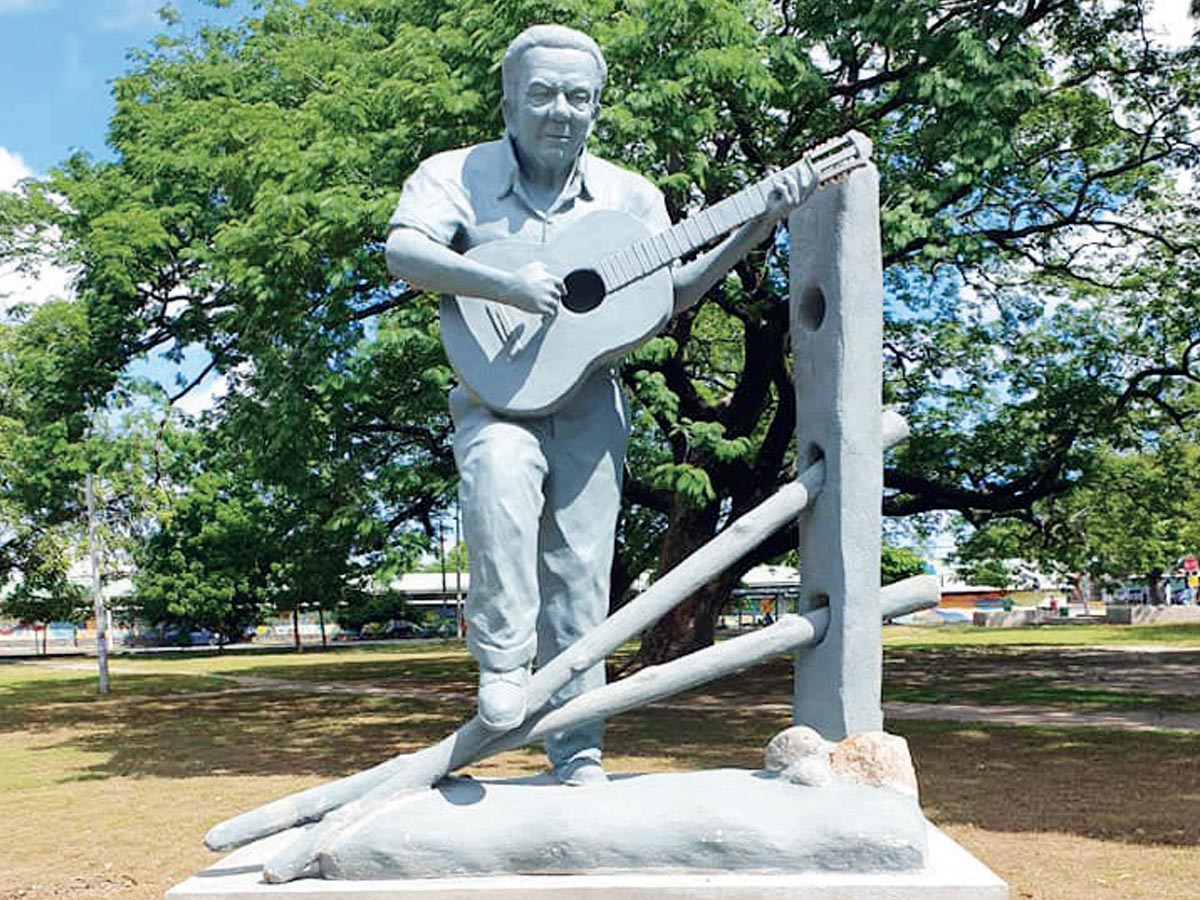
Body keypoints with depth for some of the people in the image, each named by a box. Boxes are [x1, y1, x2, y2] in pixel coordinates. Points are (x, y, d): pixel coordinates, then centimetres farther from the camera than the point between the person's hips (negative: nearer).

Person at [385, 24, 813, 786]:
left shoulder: (628, 196, 11)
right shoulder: (456, 175, -1)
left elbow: (671, 293, 13)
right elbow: (403, 252, -18)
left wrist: (759, 228, 4)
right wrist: (505, 283, -32)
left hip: (589, 405, 3)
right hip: (497, 397, -3)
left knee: (580, 574, -1)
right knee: (499, 480, -35)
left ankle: (577, 750, 11)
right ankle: (503, 662, -17)